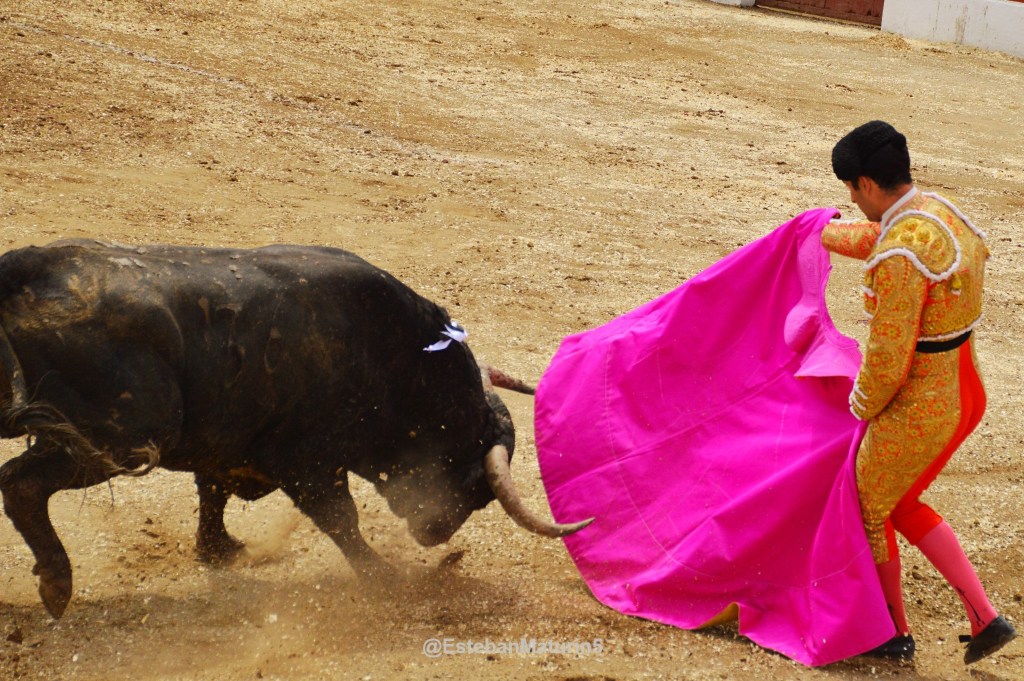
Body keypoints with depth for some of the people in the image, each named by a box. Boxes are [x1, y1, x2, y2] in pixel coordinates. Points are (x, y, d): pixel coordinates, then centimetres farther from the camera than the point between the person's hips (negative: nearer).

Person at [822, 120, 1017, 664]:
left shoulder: (901, 257, -29)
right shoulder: (941, 214, 1)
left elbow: (888, 357, -25)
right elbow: (878, 238, 25)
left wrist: (862, 406, -5)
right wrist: (824, 235, 42)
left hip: (917, 411, -9)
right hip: (960, 394, 9)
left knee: (868, 510, 17)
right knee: (900, 505, 26)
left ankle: (895, 633, 35)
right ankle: (984, 618, 22)